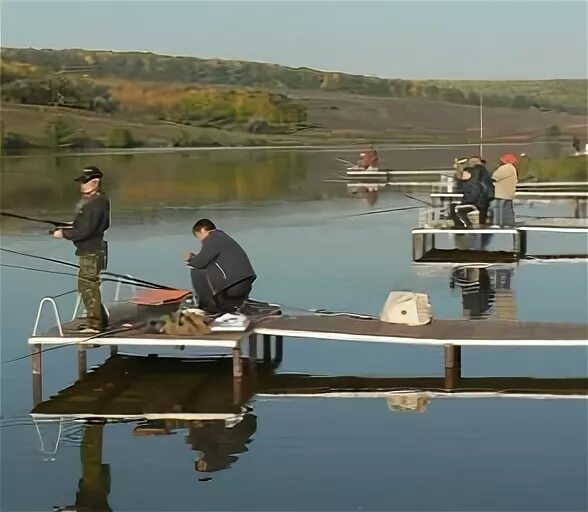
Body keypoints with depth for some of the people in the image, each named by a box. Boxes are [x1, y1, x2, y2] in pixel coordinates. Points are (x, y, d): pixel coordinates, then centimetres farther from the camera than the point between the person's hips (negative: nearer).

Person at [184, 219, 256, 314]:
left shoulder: (211, 239, -9)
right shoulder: (221, 236, 20)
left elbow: (200, 263, -12)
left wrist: (190, 260, 9)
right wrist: (194, 257, 24)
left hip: (234, 286, -10)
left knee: (196, 272, -3)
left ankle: (208, 305, 5)